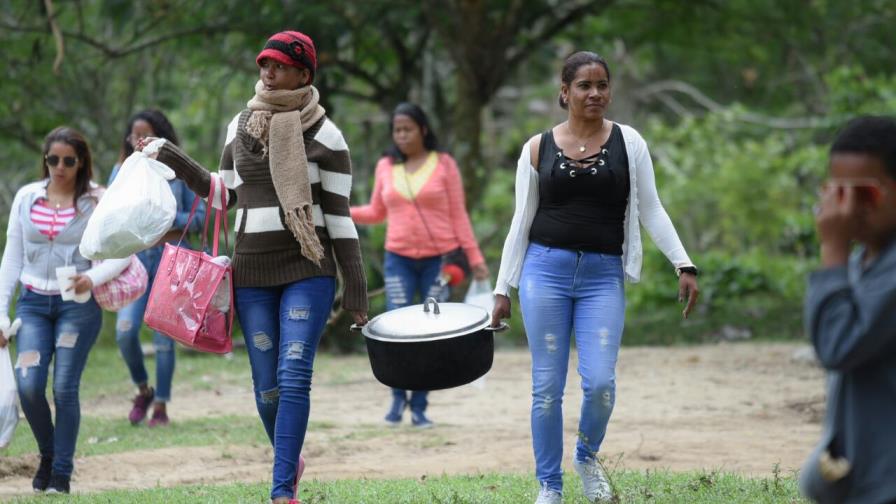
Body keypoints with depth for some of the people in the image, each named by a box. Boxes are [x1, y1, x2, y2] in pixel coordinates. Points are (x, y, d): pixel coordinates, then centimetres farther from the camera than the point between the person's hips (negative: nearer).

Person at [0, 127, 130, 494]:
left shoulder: (97, 201, -2)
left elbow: (123, 253, -7)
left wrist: (93, 278, -25)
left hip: (77, 303, -2)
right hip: (33, 302, 3)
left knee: (64, 388, -6)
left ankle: (62, 474, 5)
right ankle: (47, 455, 16)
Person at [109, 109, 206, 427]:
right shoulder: (122, 171, 7)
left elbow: (199, 217, 2)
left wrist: (168, 218, -13)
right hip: (134, 258, 1)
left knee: (164, 336, -1)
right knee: (125, 331, -13)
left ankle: (161, 407, 8)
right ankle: (143, 390, 11)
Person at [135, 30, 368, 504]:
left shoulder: (323, 133, -4)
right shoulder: (241, 125, 9)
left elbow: (339, 213, -3)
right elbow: (226, 193, 19)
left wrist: (355, 287, -5)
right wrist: (169, 156, 15)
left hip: (309, 269, -4)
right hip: (251, 271, 4)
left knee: (294, 377, -14)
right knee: (267, 385, 4)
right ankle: (288, 460, 29)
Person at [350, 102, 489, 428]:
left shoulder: (444, 164, 2)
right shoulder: (385, 166, 8)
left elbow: (458, 215, 3)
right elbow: (376, 213, 16)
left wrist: (474, 257, -1)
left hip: (439, 259, -1)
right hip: (399, 259, 1)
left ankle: (419, 406, 6)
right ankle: (398, 396, 8)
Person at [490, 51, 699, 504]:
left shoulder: (628, 143, 4)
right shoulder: (538, 148, 5)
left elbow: (651, 210, 5)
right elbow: (521, 222, 8)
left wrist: (683, 266, -5)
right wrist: (504, 288, 6)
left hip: (603, 276, 0)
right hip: (546, 268, 0)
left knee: (600, 382, -11)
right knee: (547, 385, 1)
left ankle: (587, 456, 18)